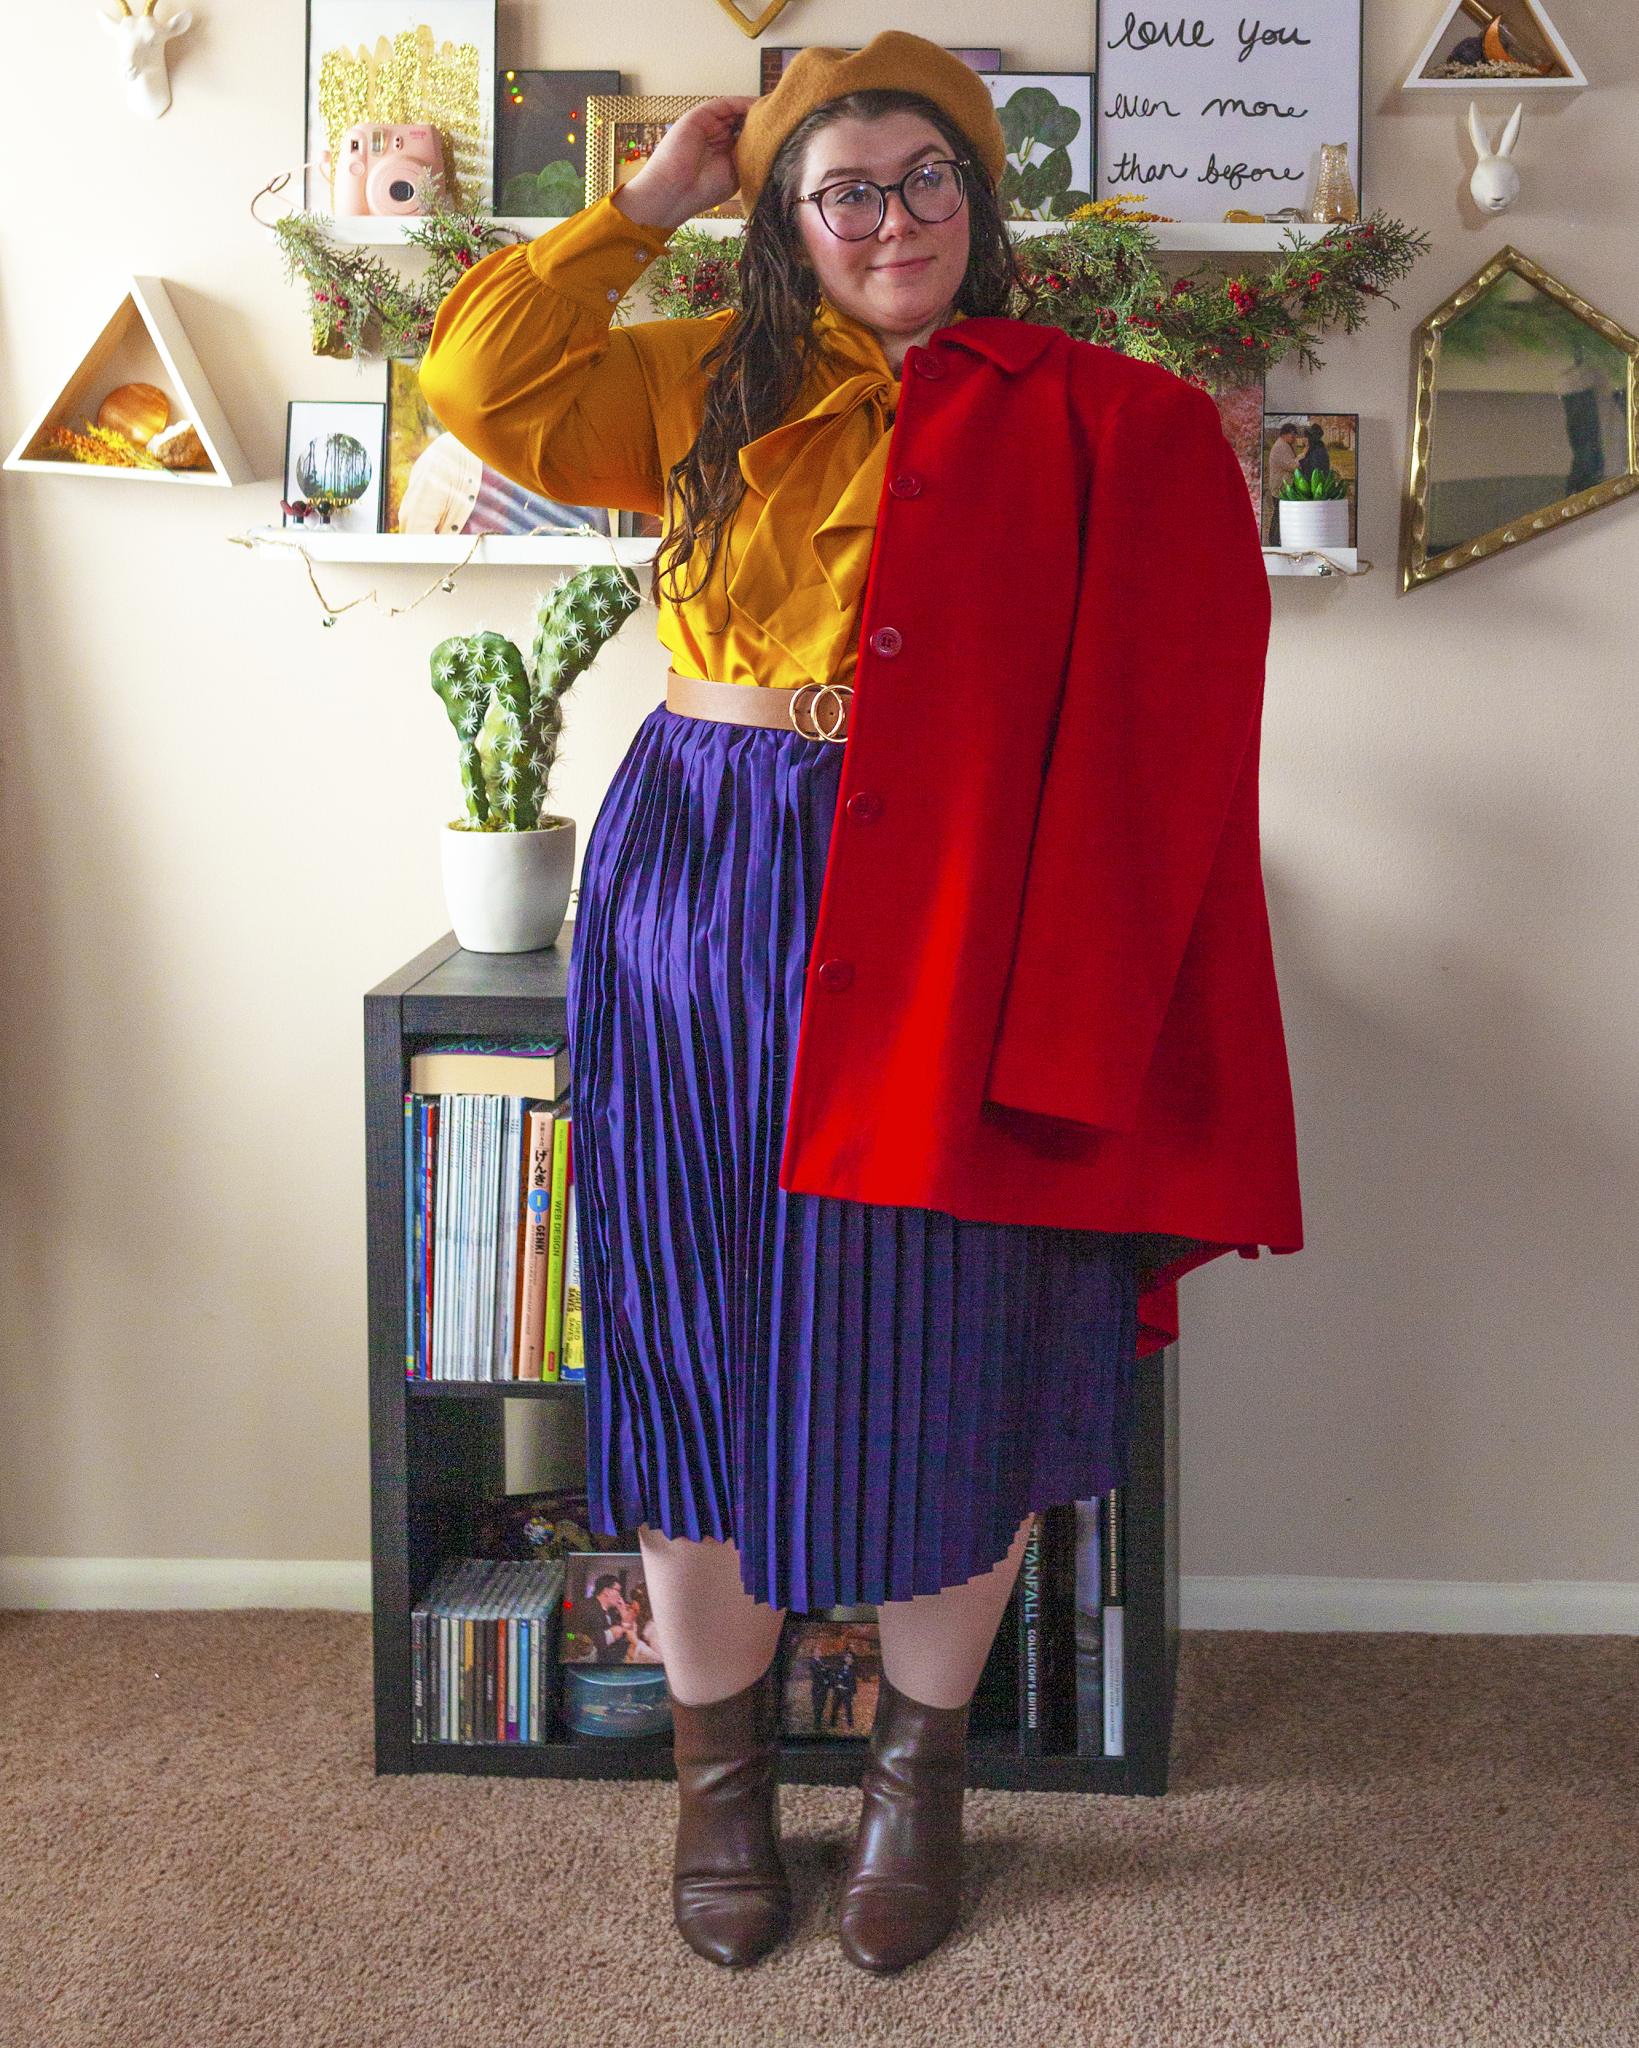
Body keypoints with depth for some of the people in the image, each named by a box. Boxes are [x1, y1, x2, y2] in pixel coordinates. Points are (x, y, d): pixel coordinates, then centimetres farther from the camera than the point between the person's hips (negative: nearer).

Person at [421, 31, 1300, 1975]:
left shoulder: (1105, 427, 3)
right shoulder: (711, 388, 11)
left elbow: (1143, 739, -1)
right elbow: (481, 378, 5)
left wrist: (1066, 1008, -11)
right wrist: (648, 200, 6)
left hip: (950, 934, -2)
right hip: (697, 916, 2)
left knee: (941, 1367, 4)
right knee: (702, 1347, 7)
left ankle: (919, 1765, 25)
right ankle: (719, 1761, 25)